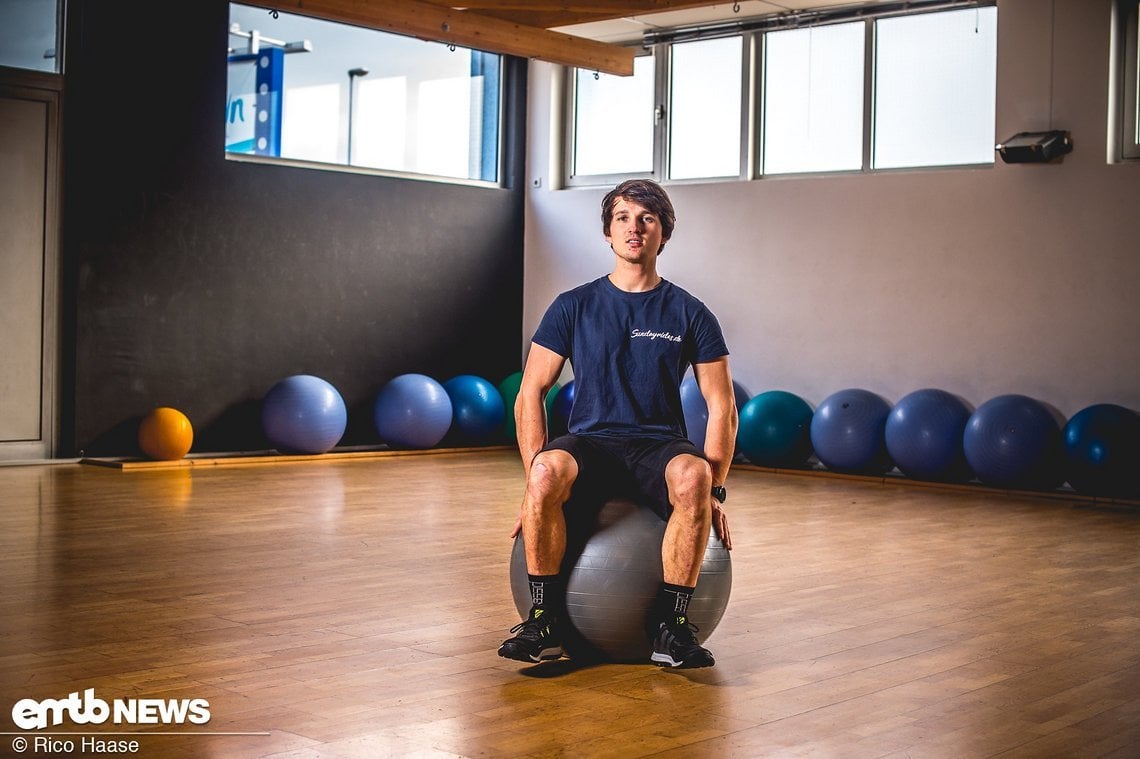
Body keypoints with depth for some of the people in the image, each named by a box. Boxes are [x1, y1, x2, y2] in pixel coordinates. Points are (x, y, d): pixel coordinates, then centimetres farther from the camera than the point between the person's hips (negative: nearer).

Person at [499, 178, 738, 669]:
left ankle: (670, 625, -25)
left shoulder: (689, 314, 5)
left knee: (692, 476, -37)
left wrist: (714, 489, -5)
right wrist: (536, 475, -10)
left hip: (659, 447, 0)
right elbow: (529, 396, 3)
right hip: (590, 443, 0)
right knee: (548, 471, -36)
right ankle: (544, 619, -22)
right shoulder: (574, 307, 5)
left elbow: (722, 408, 5)